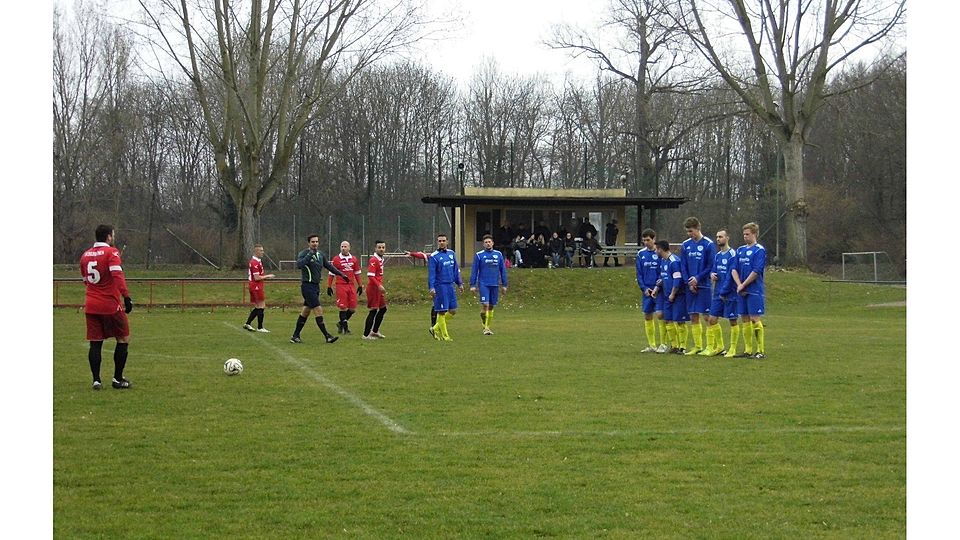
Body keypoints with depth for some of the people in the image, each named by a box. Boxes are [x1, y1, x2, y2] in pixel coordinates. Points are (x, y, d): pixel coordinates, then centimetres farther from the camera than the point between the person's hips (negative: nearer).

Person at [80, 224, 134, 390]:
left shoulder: (85, 255, 11)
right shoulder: (111, 252, -8)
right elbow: (117, 275, -21)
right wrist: (126, 297, -23)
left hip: (91, 306, 5)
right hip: (111, 306, -5)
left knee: (95, 343, 7)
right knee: (123, 339, 8)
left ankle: (96, 380, 2)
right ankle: (117, 379, 8)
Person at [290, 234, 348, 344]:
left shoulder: (320, 254, 12)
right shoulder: (303, 254, -10)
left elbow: (329, 266, 23)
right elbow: (299, 264, -29)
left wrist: (341, 274, 20)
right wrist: (310, 255, -31)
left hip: (316, 286, 8)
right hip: (307, 285, -8)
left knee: (305, 311, 11)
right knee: (318, 310, -12)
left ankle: (295, 336, 19)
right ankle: (327, 336, -11)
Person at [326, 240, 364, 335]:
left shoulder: (354, 259, 10)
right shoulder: (336, 259, -2)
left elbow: (357, 273, 19)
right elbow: (331, 274, 2)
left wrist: (360, 285, 17)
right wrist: (329, 287, -1)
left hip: (351, 286, 4)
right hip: (341, 286, -4)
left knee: (353, 308, 3)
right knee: (343, 308, -6)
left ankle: (341, 323, 23)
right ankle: (345, 327, 3)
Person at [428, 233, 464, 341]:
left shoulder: (451, 253, 11)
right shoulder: (434, 256, -6)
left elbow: (456, 270, 18)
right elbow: (431, 273, -10)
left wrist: (460, 283, 15)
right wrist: (431, 287, -20)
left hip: (450, 285, 6)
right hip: (440, 286, -6)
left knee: (453, 311, 6)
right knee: (442, 312, -3)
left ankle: (436, 328, 20)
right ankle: (444, 335, 6)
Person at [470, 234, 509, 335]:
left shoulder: (498, 254, 7)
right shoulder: (479, 255, 0)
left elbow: (503, 270, 12)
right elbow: (474, 271, 2)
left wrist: (504, 284, 9)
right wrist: (472, 285, -3)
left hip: (495, 285, 3)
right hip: (483, 284, -3)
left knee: (491, 306, 7)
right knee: (485, 305, -14)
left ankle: (488, 326, 18)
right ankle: (485, 327, -3)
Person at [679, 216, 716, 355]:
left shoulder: (708, 244, -6)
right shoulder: (685, 245, 9)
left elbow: (711, 266, -7)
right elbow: (683, 266, 9)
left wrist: (698, 278, -12)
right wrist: (689, 282, -3)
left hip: (705, 286, -5)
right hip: (691, 287, 5)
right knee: (693, 317, 7)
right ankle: (697, 346, 12)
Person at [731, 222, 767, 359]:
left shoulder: (759, 250, -7)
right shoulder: (740, 250, 13)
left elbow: (756, 272, -14)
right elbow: (734, 270, 8)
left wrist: (743, 285, -11)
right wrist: (739, 285, -7)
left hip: (755, 291, -7)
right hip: (742, 291, 7)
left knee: (754, 319, -8)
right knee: (744, 319, 8)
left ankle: (760, 350, -4)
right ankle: (748, 350, 14)